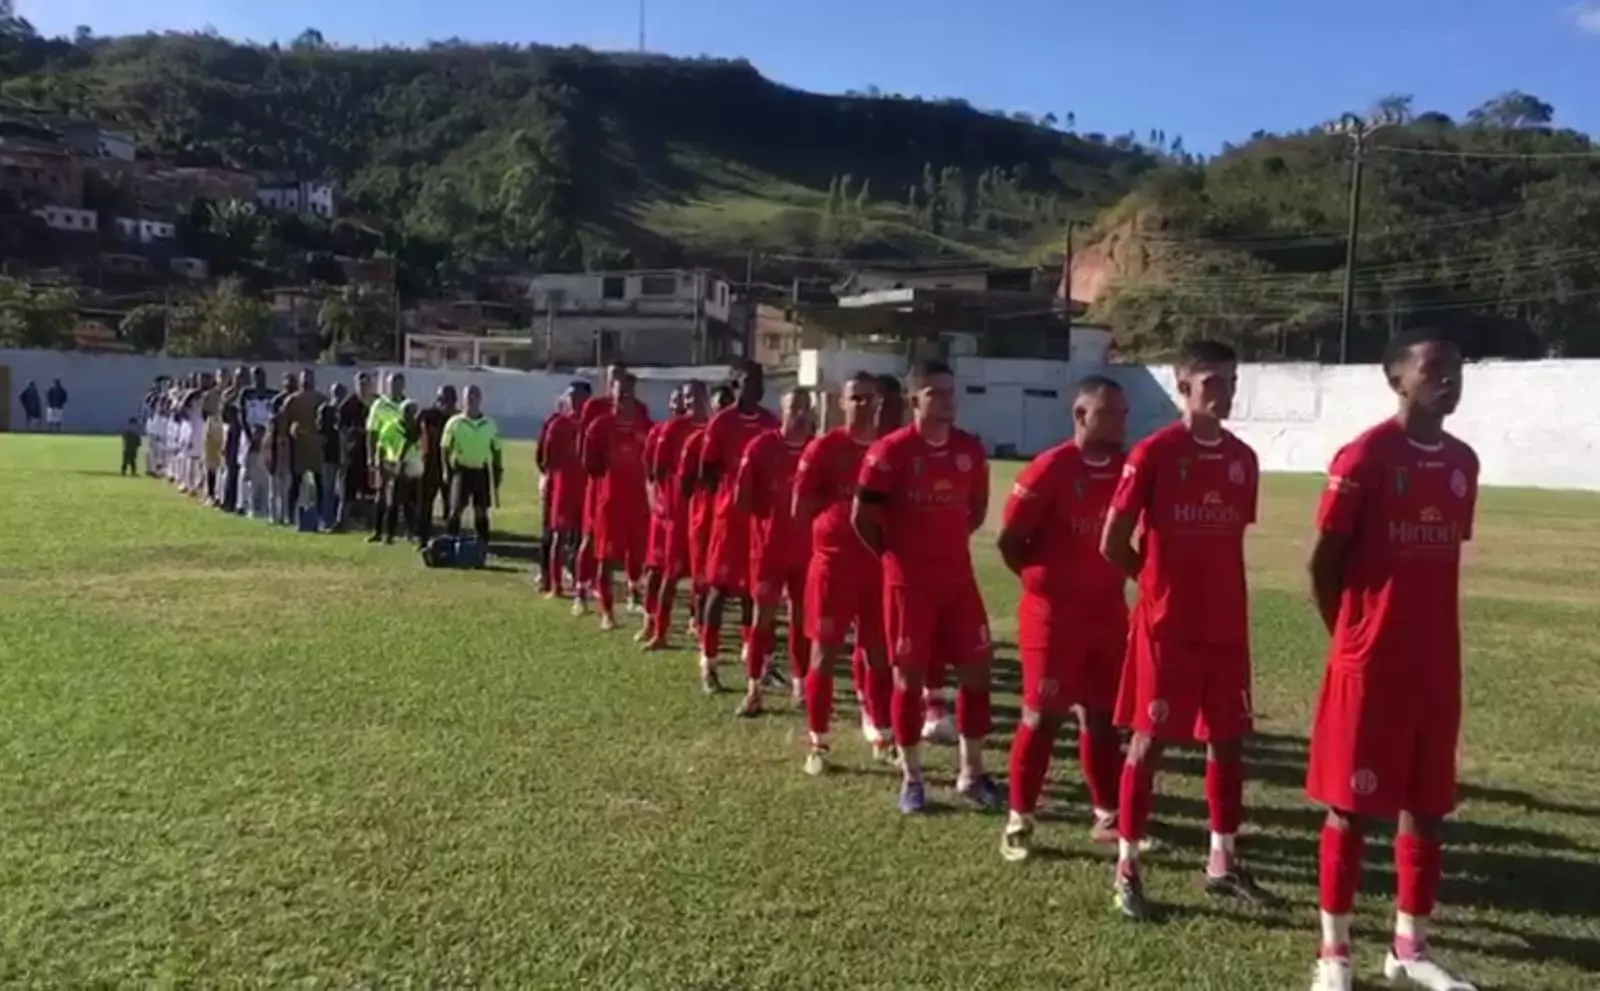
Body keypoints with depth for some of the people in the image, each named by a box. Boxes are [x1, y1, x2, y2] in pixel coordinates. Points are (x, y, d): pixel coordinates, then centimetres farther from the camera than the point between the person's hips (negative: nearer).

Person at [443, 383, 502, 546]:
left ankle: (482, 545, 14)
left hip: (482, 472, 2)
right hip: (461, 471, -2)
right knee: (456, 509, -3)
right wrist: (448, 472, -3)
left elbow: (496, 451, 11)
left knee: (481, 511, 7)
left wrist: (497, 475, 6)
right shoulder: (454, 423, -1)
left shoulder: (490, 425, 5)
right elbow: (445, 449, 2)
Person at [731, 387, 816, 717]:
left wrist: (812, 518, -5)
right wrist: (771, 516, -7)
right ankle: (753, 689, 6)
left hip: (807, 547, 3)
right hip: (769, 545, -3)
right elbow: (741, 497, -7)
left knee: (803, 616, 10)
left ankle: (800, 683, 23)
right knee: (763, 615, 0)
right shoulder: (762, 446, -8)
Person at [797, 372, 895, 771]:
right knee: (825, 653, 2)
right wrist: (843, 503, -6)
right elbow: (800, 509, -8)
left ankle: (883, 735, 23)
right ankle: (817, 744, 13)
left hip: (878, 565, 4)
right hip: (833, 562, -4)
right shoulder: (824, 448, -5)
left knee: (881, 653, 10)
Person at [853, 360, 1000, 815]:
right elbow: (862, 516, -7)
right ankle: (911, 777, 18)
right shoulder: (891, 450, -11)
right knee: (909, 675, 4)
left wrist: (948, 542, 13)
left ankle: (972, 773, 21)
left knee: (976, 669, 6)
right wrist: (896, 554, 2)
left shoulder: (970, 449, 4)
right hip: (908, 582, -5)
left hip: (958, 577, 5)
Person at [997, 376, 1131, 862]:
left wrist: (1105, 580, 9)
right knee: (1043, 716, 0)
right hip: (1053, 615, -6)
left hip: (1109, 613, 6)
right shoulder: (1051, 468, -15)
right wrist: (1045, 581, 2)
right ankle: (1019, 820, 11)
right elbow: (1010, 540, -10)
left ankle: (1108, 815, 26)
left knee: (1103, 715, 13)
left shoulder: (1127, 469, 3)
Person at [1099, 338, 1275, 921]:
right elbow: (1113, 544, -9)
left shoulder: (1243, 460, 6)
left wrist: (1210, 590, 14)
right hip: (1167, 626, -6)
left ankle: (1223, 862, 27)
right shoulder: (1153, 453, -11)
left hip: (1227, 626, 6)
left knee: (1228, 741, 12)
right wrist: (1161, 583, 3)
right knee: (1149, 741, 1)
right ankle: (1127, 869, 12)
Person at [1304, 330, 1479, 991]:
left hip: (1437, 663, 7)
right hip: (1371, 663, -6)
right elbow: (1323, 562, -8)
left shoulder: (1462, 462, 9)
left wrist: (1426, 631, 14)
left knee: (1428, 804, 12)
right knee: (1352, 803, 2)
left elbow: (1447, 557, 17)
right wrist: (1353, 635, 1)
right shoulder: (1367, 455, -12)